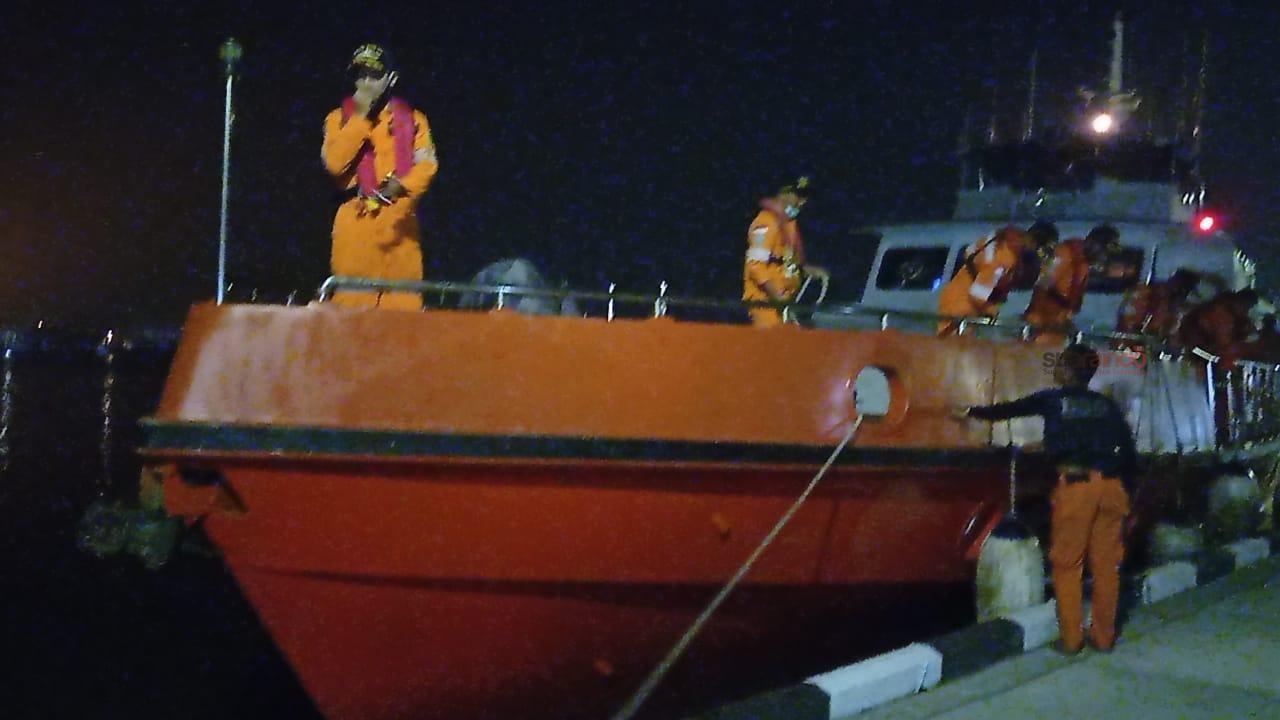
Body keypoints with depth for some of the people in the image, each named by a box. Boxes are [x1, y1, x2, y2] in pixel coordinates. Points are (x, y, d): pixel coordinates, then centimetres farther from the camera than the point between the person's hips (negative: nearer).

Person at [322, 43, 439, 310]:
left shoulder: (412, 119, 14)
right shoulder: (340, 118, 10)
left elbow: (427, 165, 3)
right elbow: (335, 162, -6)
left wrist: (402, 185, -16)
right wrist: (360, 117, -7)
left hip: (399, 220, 1)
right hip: (356, 219, -1)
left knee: (404, 302, -3)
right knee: (353, 300, -7)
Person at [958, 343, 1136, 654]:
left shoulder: (1052, 399, 9)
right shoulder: (1107, 404, 15)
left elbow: (1008, 409, 19)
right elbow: (1129, 449, 11)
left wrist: (973, 412, 33)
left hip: (1075, 483, -3)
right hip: (1110, 485, 3)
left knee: (1067, 564, 5)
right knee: (1106, 564, 9)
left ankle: (1071, 638, 6)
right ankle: (1103, 636, 15)